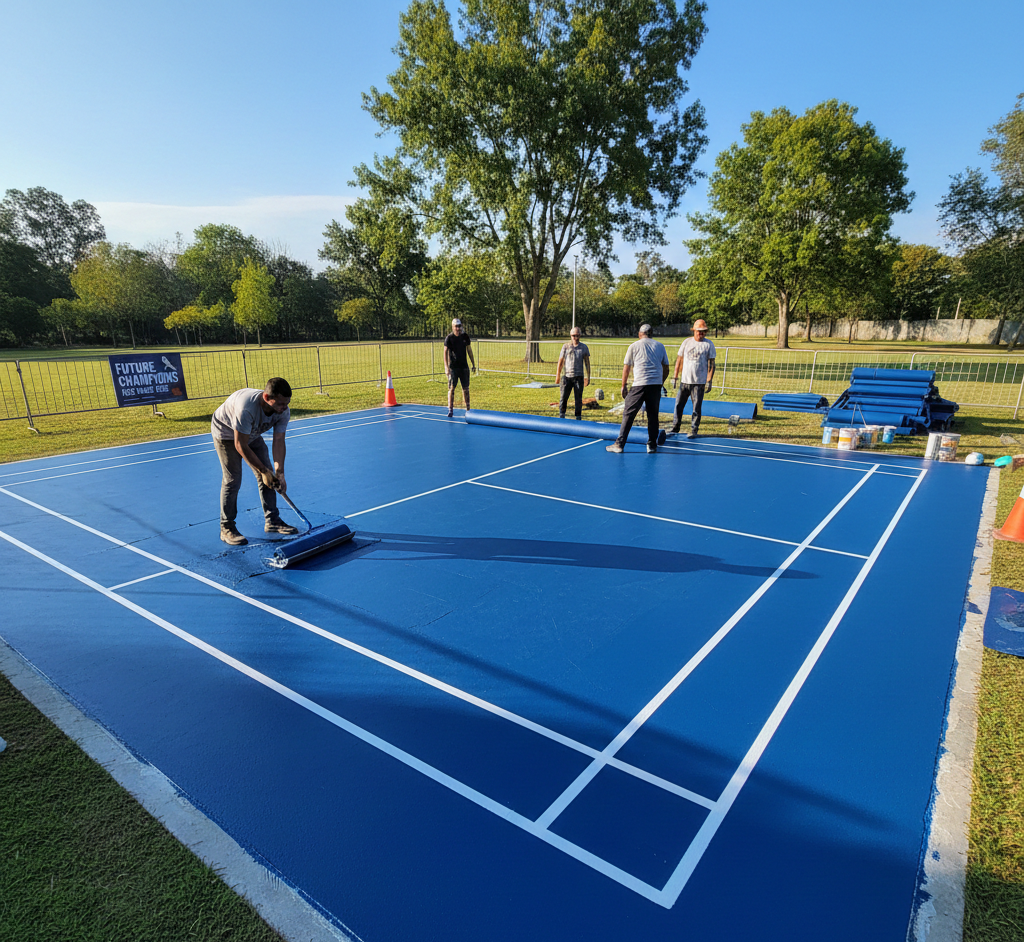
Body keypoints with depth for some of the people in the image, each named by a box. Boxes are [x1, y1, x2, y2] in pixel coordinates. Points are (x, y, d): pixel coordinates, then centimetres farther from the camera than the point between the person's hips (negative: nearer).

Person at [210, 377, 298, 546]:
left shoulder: (283, 411, -26)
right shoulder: (246, 408, -43)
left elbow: (279, 442, -19)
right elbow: (240, 446, -34)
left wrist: (279, 473, -27)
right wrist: (263, 471, -29)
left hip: (253, 434, 6)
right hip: (226, 432, -6)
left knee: (268, 473, 0)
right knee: (232, 479, -11)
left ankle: (272, 521, 12)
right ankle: (227, 528, 2)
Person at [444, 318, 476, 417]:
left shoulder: (465, 336, 5)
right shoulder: (449, 338, -5)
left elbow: (469, 350, 14)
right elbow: (445, 352, -10)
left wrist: (473, 364, 14)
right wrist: (446, 367, -20)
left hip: (464, 366, 3)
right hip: (453, 367, -3)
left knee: (466, 388, 6)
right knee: (451, 388, -5)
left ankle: (467, 409, 13)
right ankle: (450, 410, 0)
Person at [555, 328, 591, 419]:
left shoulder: (584, 347, 8)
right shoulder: (565, 346, 5)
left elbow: (587, 363, 12)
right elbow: (560, 362, 8)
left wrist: (588, 377, 7)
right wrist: (558, 375, 5)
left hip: (579, 377, 0)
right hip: (567, 376, 0)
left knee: (578, 399, 3)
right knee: (563, 398, 0)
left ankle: (578, 418, 11)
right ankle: (561, 416, 12)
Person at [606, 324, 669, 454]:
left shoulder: (634, 346, 7)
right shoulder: (660, 346, 14)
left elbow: (626, 368, 5)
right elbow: (666, 369, 16)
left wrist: (623, 386, 12)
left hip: (639, 385, -3)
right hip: (656, 385, 3)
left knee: (628, 414, 1)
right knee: (653, 415, 10)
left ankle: (619, 444, 0)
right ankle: (652, 445, 13)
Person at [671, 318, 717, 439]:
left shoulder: (709, 344, 1)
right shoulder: (686, 342, 8)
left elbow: (711, 364, -1)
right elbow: (679, 359, 12)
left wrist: (709, 381, -9)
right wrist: (675, 376, 7)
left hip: (699, 383, -2)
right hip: (684, 380, 3)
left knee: (697, 407, 0)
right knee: (678, 405, 3)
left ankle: (693, 430, 10)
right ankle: (675, 428, 14)